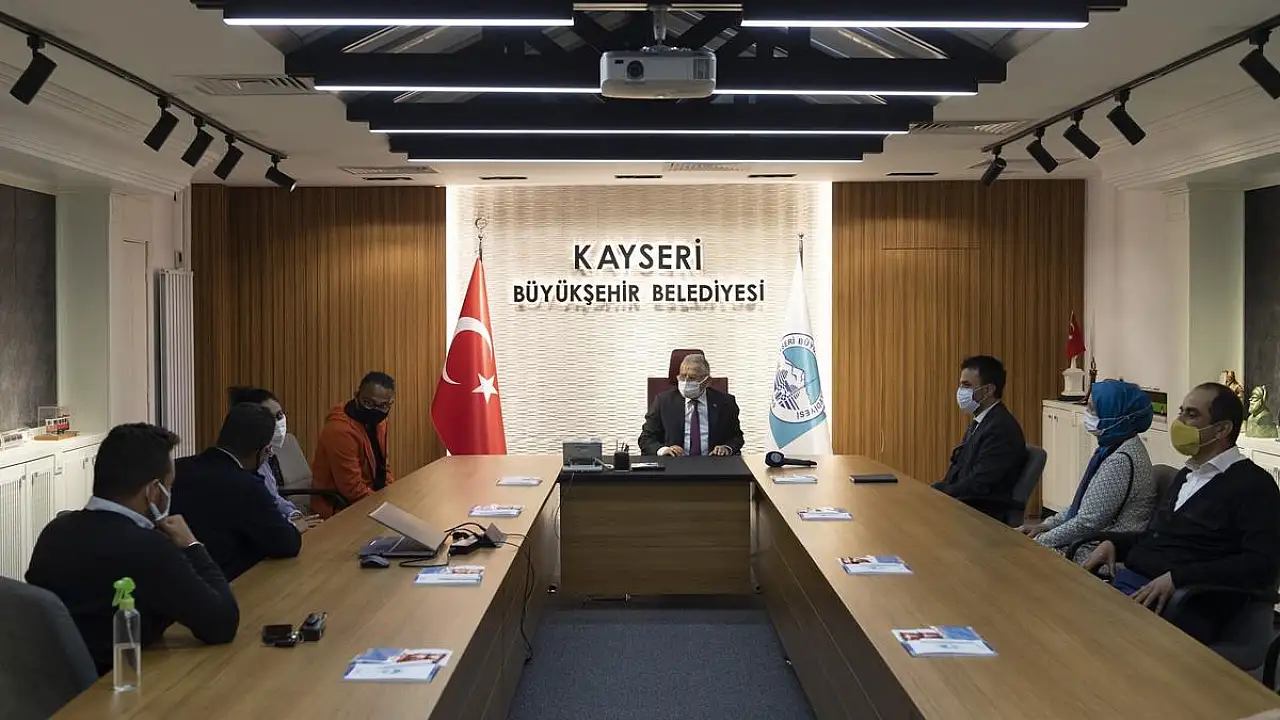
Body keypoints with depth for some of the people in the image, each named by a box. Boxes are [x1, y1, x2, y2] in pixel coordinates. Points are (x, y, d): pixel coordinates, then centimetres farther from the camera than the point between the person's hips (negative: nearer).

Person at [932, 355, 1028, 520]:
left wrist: (934, 494, -15)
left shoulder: (1002, 428, -16)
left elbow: (979, 484, -21)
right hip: (960, 503, 9)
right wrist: (932, 490, -1)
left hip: (984, 515, -9)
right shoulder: (980, 422, 16)